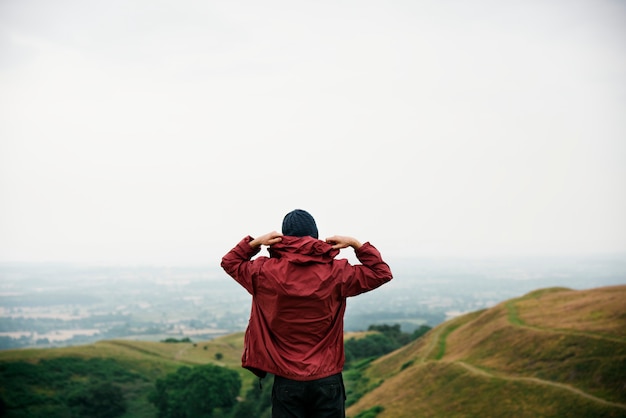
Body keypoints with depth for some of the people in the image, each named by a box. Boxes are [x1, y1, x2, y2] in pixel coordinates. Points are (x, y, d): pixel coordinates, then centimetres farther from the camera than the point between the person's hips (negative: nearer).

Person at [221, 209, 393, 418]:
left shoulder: (266, 272, -4)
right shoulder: (336, 272, -5)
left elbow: (229, 262, 14)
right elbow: (382, 273, 6)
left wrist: (254, 243, 2)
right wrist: (356, 244, 3)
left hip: (286, 382, 0)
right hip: (327, 380, 0)